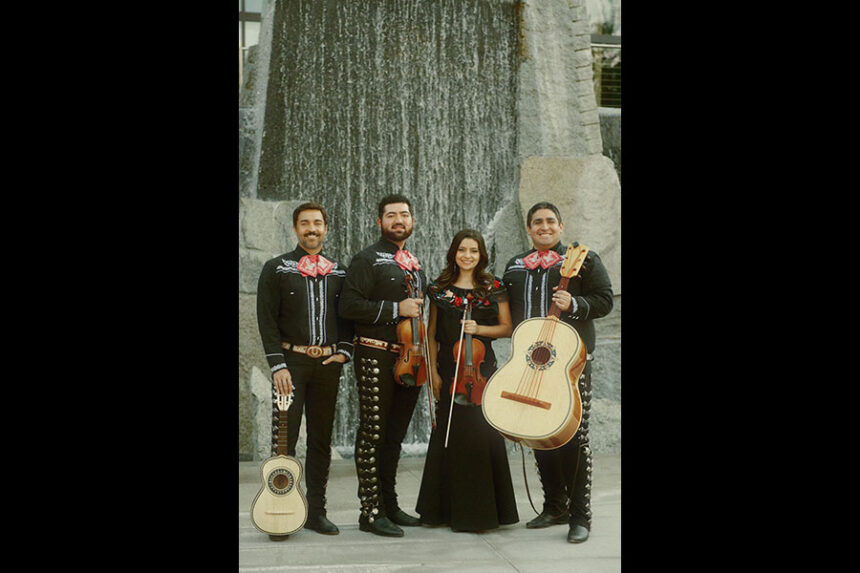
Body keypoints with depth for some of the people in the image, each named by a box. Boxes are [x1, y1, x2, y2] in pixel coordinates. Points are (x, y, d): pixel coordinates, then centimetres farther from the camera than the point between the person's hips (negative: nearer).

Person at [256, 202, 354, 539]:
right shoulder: (276, 269, 2)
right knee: (284, 439, -5)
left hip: (328, 363, 4)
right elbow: (266, 320, -4)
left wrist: (344, 351, 1)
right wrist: (277, 364, -12)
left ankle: (316, 511, 16)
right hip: (291, 362, -3)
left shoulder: (337, 272, 13)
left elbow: (347, 316, 16)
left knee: (322, 440, 7)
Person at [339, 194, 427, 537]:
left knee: (395, 434, 13)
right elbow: (349, 306, -14)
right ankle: (371, 512, 3)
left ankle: (389, 504, 23)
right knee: (373, 434, -3)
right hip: (377, 357, -7)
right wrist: (396, 309, -16)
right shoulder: (367, 259, -4)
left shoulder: (414, 264, 19)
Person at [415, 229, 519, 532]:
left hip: (481, 367, -1)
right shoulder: (440, 287, 7)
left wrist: (479, 328, -11)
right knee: (450, 433, 3)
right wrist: (433, 371, 2)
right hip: (450, 368, 1)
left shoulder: (493, 287, 4)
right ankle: (448, 509, 16)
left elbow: (507, 328, 6)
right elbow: (432, 333, 9)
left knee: (482, 432, -5)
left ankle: (481, 509, 7)